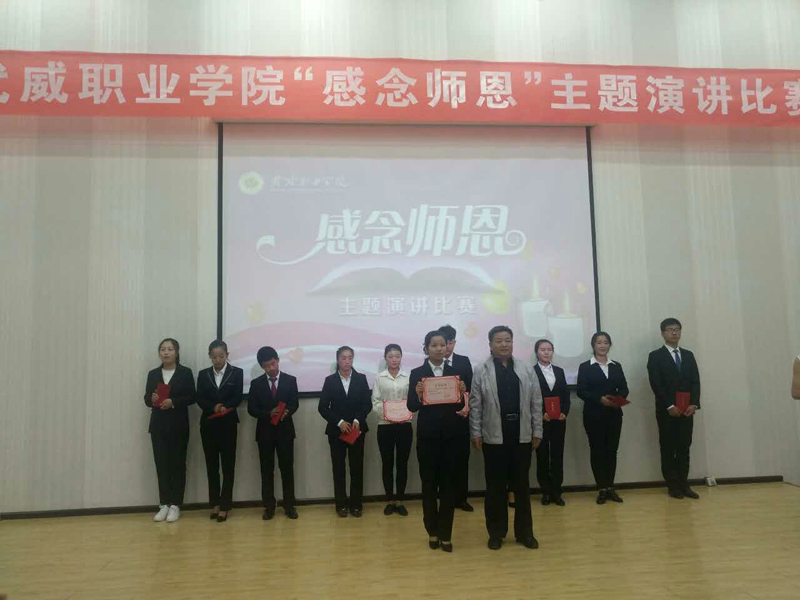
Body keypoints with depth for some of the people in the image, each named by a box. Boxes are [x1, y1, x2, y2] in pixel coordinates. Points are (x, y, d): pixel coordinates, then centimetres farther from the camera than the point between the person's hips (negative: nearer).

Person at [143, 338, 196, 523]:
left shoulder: (185, 373, 0)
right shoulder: (153, 374, 10)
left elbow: (191, 397, -4)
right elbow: (146, 399, 8)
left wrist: (173, 402, -18)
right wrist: (152, 399, -14)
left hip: (178, 425, -3)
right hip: (158, 425, 3)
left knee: (177, 464, 1)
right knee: (161, 464, 4)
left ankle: (175, 505, 8)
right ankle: (164, 505, 12)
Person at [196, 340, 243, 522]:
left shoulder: (237, 372, 2)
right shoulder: (203, 374, 9)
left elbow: (238, 398, -5)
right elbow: (200, 399, -1)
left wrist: (224, 407, -23)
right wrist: (213, 407, -19)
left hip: (228, 424, -2)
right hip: (208, 424, 3)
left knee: (228, 466, 0)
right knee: (212, 466, 8)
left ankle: (224, 506, 4)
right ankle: (214, 504, 17)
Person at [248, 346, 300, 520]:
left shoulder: (290, 380, 1)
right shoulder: (256, 383, 3)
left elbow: (295, 404, -3)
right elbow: (251, 409, -2)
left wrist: (287, 412, -25)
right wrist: (269, 414, -19)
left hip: (285, 430, 0)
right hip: (265, 431, 1)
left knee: (287, 468, 4)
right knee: (267, 470, 6)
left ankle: (289, 505, 13)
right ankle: (269, 506, 15)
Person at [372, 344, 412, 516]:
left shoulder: (408, 377, 3)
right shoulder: (379, 378, 2)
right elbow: (375, 401, -2)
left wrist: (408, 414, -16)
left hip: (405, 425, 1)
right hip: (385, 425, 0)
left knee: (402, 464, 7)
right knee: (387, 464, 7)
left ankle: (399, 501, 19)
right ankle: (390, 501, 20)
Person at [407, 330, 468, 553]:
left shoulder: (456, 372, 4)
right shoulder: (417, 373, -1)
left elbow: (462, 405, 2)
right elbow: (411, 406, -5)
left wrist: (462, 394, -18)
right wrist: (419, 395, -24)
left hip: (452, 436, 1)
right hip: (427, 436, -1)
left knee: (449, 484, 6)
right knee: (429, 484, 8)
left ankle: (445, 533, 17)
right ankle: (432, 531, 23)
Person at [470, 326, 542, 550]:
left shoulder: (527, 371, 7)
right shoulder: (481, 372, -1)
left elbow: (536, 403, 7)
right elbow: (475, 405, -3)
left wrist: (537, 431, 3)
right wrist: (476, 433, -7)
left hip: (522, 435, 2)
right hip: (494, 436, -2)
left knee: (522, 485, 11)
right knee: (495, 486, 7)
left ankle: (524, 532, 23)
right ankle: (496, 532, 19)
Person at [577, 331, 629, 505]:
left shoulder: (616, 366, 11)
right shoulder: (585, 367, -1)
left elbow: (624, 388, 6)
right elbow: (581, 391, -8)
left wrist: (619, 398, -15)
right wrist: (600, 399, -20)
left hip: (614, 414, 3)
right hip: (594, 415, -3)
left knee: (612, 450, 6)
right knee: (597, 450, 2)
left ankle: (610, 487, 16)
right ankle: (602, 489, 9)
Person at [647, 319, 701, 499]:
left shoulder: (688, 355, 14)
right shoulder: (655, 356, -2)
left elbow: (695, 381, 7)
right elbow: (656, 385, -9)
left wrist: (694, 404, -7)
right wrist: (670, 406, -16)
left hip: (686, 409, 4)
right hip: (666, 411, -4)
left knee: (684, 448, 6)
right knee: (668, 449, 2)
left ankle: (684, 484, 13)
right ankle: (673, 486, 8)